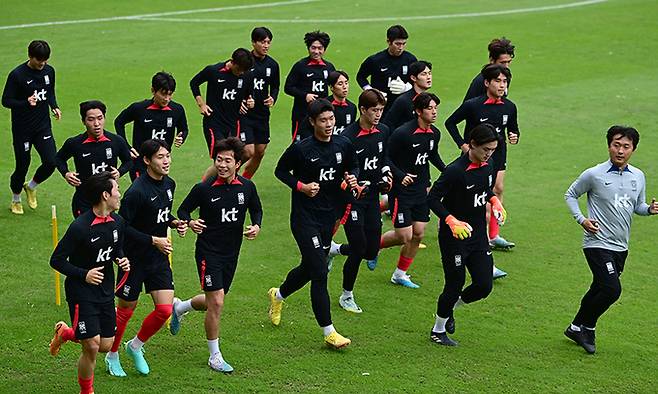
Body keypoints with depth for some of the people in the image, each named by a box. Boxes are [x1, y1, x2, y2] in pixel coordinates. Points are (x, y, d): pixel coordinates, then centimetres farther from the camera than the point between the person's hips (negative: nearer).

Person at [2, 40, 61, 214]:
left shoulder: (49, 71, 3)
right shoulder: (17, 75, -15)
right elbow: (6, 100, -11)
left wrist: (54, 107, 1)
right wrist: (26, 103, -27)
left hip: (43, 126, 4)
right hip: (22, 129, -4)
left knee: (51, 162, -8)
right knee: (23, 165, 4)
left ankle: (31, 187, 23)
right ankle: (16, 200, 30)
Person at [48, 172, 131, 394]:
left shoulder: (117, 222, 0)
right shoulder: (80, 227, -21)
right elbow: (56, 260, -14)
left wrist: (122, 260, -3)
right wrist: (84, 274, -22)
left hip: (106, 291, 7)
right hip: (82, 292, -7)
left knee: (106, 346, 9)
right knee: (92, 347, -8)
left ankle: (66, 333, 37)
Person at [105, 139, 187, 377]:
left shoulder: (169, 184, 3)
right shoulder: (137, 192, -22)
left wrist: (174, 223, 0)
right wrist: (153, 240, -21)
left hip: (159, 258, 6)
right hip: (134, 258, -6)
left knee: (165, 310, -1)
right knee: (126, 310, 8)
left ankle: (136, 346, 24)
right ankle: (112, 357, 29)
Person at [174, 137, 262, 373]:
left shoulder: (247, 187, -4)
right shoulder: (203, 189, -14)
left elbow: (256, 209, 14)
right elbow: (183, 210, -1)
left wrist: (257, 226, -6)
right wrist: (190, 223, -22)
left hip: (231, 254, 5)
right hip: (208, 253, -5)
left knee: (214, 302, 17)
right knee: (216, 302, -11)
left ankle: (180, 307, 48)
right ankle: (215, 356, 4)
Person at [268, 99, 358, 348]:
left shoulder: (343, 145, 1)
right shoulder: (301, 149, -12)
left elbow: (353, 166, 19)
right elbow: (280, 171, 1)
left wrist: (352, 179, -3)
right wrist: (301, 186, -13)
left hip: (329, 215, 6)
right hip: (304, 217, -6)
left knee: (309, 268, 18)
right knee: (319, 272, -11)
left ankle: (278, 296, 49)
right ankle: (329, 332, -6)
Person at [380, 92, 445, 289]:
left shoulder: (434, 133, 2)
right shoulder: (403, 133, -20)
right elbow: (386, 158, -14)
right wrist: (400, 176, -25)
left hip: (421, 191, 7)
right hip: (401, 191, -7)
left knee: (418, 234, 6)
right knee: (405, 236, -7)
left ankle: (400, 274, 21)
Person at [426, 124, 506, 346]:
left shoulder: (488, 166, 2)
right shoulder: (455, 170, -21)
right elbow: (432, 198, -19)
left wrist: (494, 201, 3)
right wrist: (452, 221, -30)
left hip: (478, 236, 7)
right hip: (454, 237, -7)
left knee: (484, 286, 2)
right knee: (455, 284, 0)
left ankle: (449, 307, 30)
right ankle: (438, 331, 22)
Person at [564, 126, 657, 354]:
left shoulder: (638, 177, 5)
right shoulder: (593, 175, -10)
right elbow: (570, 195, 4)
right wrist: (581, 219, -11)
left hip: (620, 247, 6)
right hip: (598, 243, -6)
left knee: (600, 289, 15)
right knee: (612, 290, -18)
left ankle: (577, 327, 33)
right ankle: (587, 328, 4)